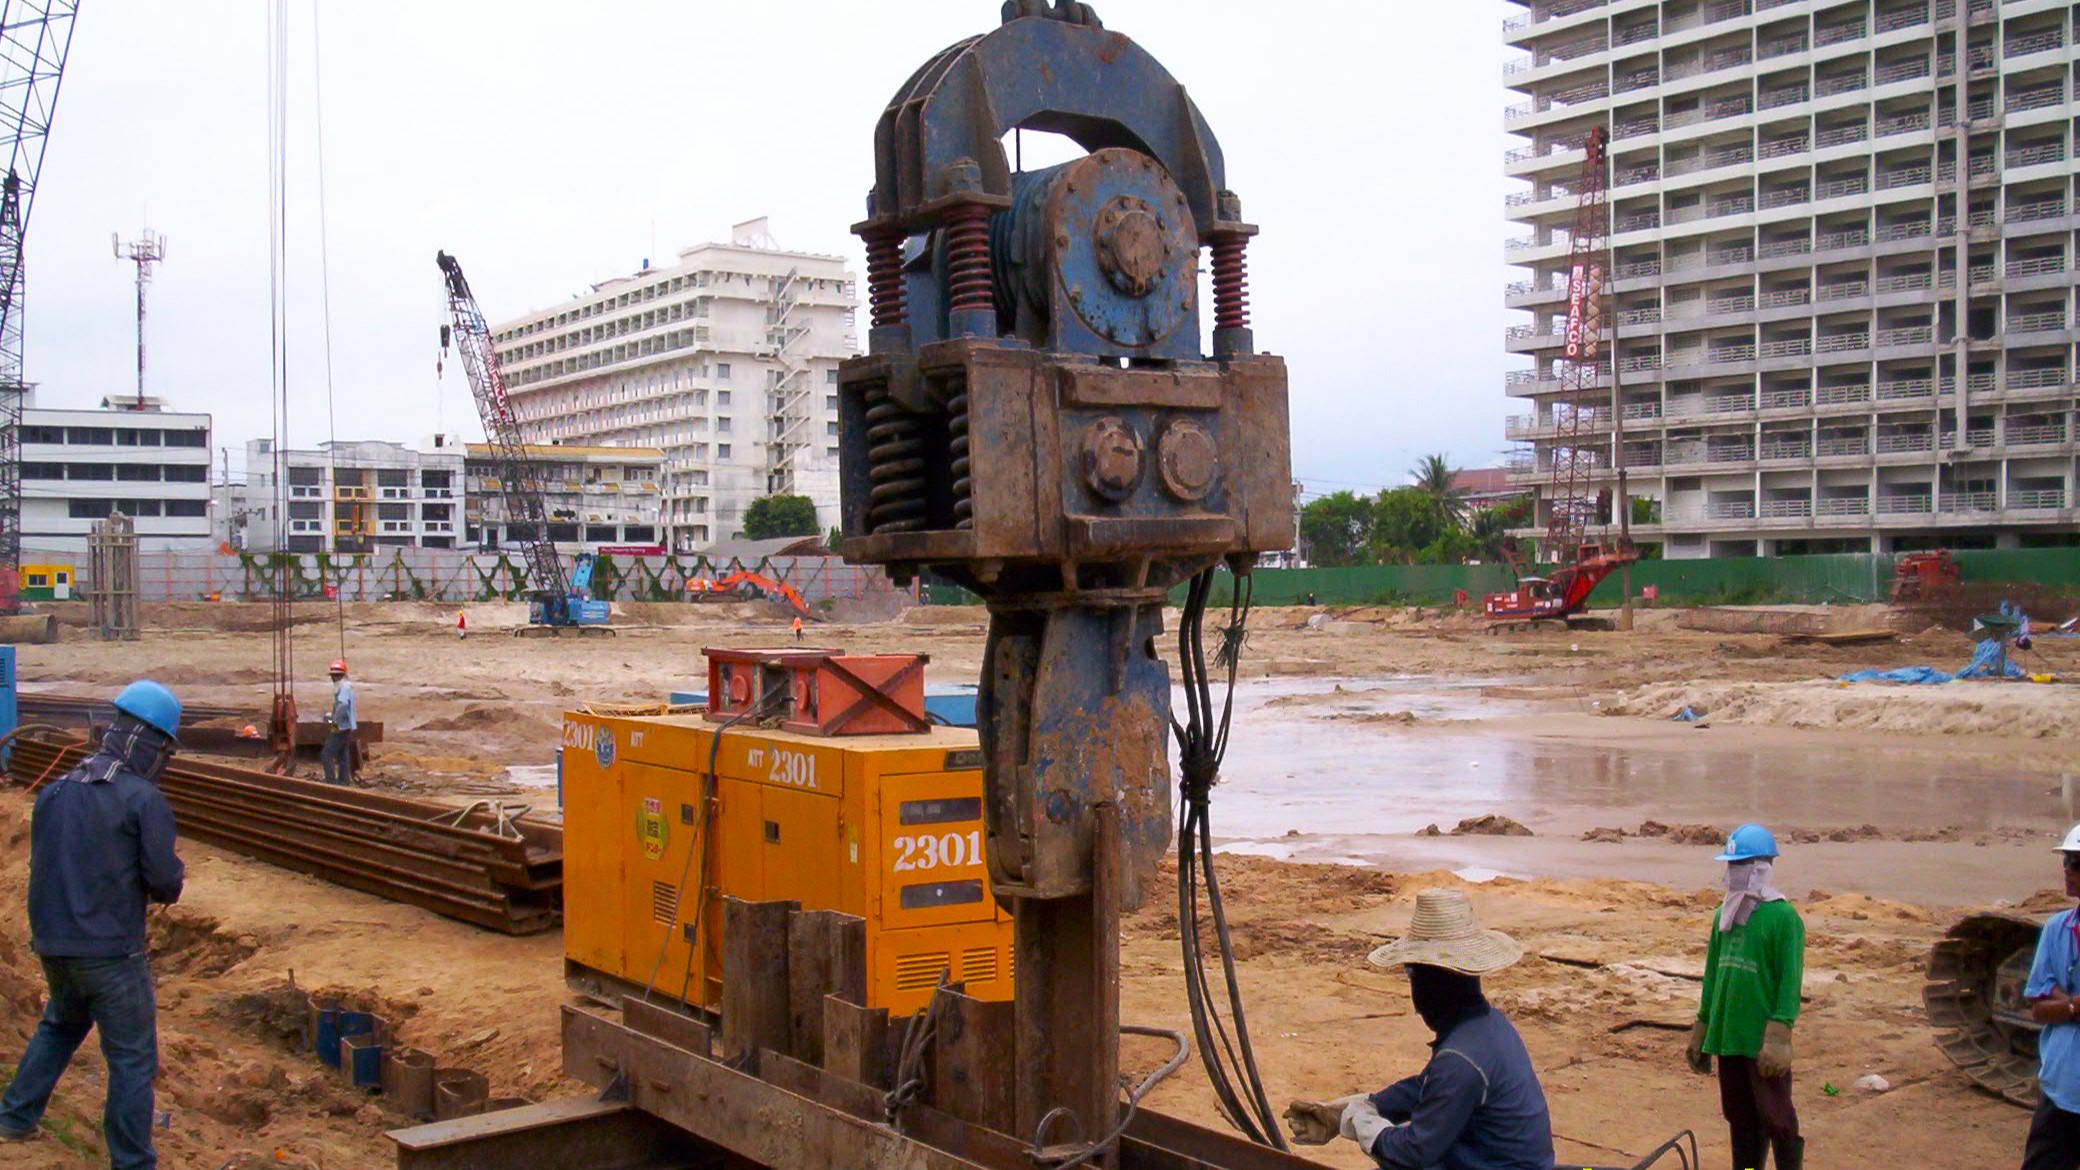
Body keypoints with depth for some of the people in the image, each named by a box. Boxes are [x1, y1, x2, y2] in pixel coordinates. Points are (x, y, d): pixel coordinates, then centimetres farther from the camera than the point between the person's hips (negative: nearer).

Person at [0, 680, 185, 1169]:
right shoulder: (144, 799, -14)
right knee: (132, 1060, 3)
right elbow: (165, 882, -14)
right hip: (112, 951, -7)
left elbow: (43, 862, 13)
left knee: (60, 1026, 32)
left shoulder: (55, 790, 5)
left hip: (52, 944, 7)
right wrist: (168, 884, 7)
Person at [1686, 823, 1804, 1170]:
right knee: (1740, 1121, 13)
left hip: (1762, 1043, -7)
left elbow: (1790, 982, -14)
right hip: (1727, 1038, 7)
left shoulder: (1782, 917, -10)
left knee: (1776, 1120, 0)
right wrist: (1701, 1035, 17)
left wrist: (1778, 1038, -19)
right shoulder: (1724, 916, 10)